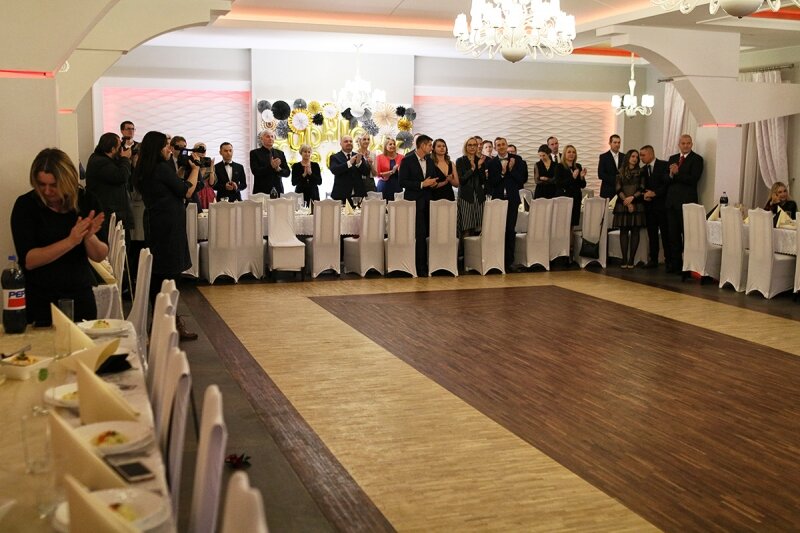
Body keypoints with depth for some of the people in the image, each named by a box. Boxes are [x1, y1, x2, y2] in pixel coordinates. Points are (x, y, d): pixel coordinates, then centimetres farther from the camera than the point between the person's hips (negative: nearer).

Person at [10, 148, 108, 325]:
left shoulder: (87, 201, -3)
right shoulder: (25, 205, -9)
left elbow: (100, 256, -2)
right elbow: (28, 260, -18)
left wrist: (90, 237, -23)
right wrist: (71, 241, -27)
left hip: (80, 295, 2)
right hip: (40, 299, -2)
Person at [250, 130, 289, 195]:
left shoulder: (280, 153, 13)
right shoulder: (254, 153, 2)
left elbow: (287, 172, 8)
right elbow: (255, 171, -10)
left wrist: (278, 169, -13)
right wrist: (271, 166, -20)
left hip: (278, 190, 3)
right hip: (261, 191, -3)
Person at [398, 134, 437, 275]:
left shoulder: (429, 161, 13)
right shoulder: (407, 160, -6)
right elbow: (402, 182, -12)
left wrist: (433, 183, 0)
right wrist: (422, 184, -17)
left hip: (427, 201, 6)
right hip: (414, 201, -6)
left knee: (426, 233, 5)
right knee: (420, 234, -9)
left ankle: (425, 265, 12)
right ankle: (420, 268, -3)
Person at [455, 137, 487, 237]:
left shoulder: (481, 161, 13)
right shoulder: (460, 161, 3)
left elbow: (483, 181, 6)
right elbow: (461, 180, -7)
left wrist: (479, 166, -7)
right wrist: (472, 168, -14)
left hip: (479, 196, 3)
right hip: (465, 196, -3)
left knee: (478, 229, -1)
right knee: (466, 230, -9)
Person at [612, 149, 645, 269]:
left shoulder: (640, 172, 9)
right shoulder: (620, 172, 7)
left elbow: (642, 189, 2)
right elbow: (618, 189, 0)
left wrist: (632, 197, -14)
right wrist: (627, 202, -11)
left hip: (636, 205, 0)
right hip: (623, 204, 0)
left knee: (635, 231, -3)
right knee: (623, 231, -1)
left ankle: (631, 259, -2)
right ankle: (624, 259, -1)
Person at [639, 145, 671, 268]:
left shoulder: (664, 165, -3)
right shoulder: (643, 169, 16)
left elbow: (667, 183, -10)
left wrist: (654, 193, -15)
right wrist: (644, 195, -4)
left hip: (662, 204, -5)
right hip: (649, 205, 5)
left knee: (666, 234, -5)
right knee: (652, 234, 5)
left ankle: (669, 260, -1)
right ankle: (653, 260, 10)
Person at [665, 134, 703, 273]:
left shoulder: (696, 159, -1)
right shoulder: (672, 158, 17)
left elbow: (693, 179, -13)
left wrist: (677, 173, -14)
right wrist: (670, 174, -11)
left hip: (686, 202, -6)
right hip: (672, 201, 6)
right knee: (673, 234, 8)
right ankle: (675, 263, 15)